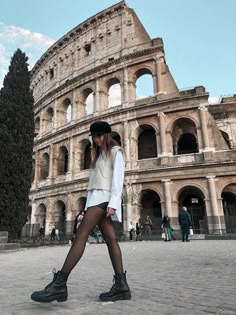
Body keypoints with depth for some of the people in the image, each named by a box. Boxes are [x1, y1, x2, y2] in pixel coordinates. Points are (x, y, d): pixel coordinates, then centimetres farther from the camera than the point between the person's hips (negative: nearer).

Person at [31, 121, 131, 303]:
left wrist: (113, 204, -19)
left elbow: (118, 178, -8)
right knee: (110, 239, -2)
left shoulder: (116, 152, 4)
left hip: (104, 197, -8)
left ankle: (59, 284, -19)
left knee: (81, 235, -17)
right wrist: (95, 204, 10)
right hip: (96, 196, 8)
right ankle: (121, 285, -5)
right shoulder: (100, 155, 28)